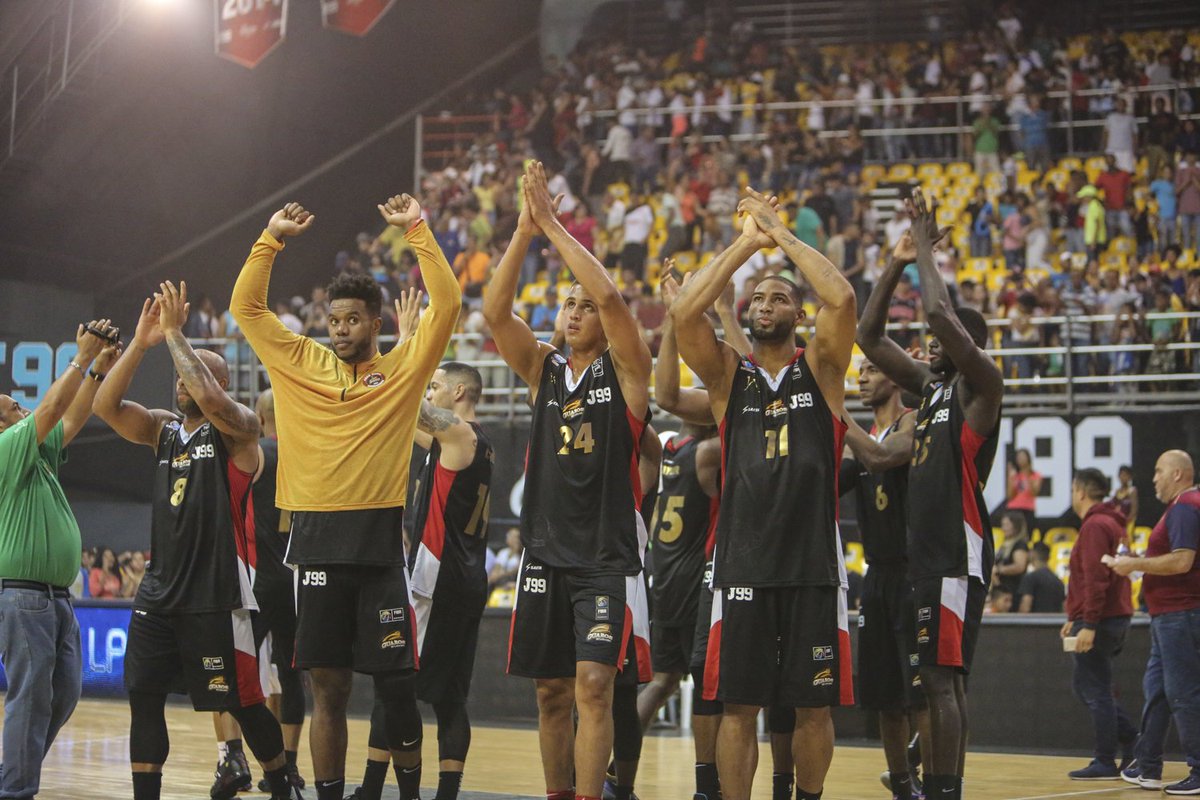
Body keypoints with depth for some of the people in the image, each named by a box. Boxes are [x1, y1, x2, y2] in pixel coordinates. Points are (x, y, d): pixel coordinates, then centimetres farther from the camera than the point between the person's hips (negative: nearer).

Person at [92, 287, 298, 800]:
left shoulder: (237, 427, -5)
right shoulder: (163, 428, 13)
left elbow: (209, 399, -27)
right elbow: (106, 406, -1)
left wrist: (174, 333, -18)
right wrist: (141, 343, -9)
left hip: (216, 593, -6)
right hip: (160, 588, 6)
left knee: (242, 701, 2)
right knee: (143, 697, 3)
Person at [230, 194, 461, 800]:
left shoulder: (403, 368, 5)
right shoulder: (302, 364, 11)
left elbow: (446, 302, -3)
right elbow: (245, 306, 12)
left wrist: (416, 230, -4)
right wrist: (272, 238, 7)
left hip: (377, 539, -2)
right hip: (316, 542, 2)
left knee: (395, 684, 1)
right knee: (327, 687, 5)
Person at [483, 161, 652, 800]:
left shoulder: (625, 370, -1)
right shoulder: (543, 369, 11)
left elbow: (611, 297, -18)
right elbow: (494, 311, -4)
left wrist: (555, 225, -15)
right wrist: (525, 230, -13)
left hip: (604, 557, -5)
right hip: (544, 552, 5)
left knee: (592, 686, -13)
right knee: (551, 692, 9)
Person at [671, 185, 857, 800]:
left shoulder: (820, 367, 5)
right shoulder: (727, 373, 8)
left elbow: (842, 299, -14)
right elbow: (685, 312, -9)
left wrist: (780, 232, -7)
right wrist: (748, 241, -6)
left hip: (813, 564, 0)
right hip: (743, 563, 1)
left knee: (814, 705, 6)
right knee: (738, 705, 1)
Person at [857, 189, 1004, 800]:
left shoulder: (981, 384, -6)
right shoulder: (929, 385, 18)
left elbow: (944, 316, -21)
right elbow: (869, 336, 16)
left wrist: (925, 248, -9)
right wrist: (899, 256, 9)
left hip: (957, 551, -9)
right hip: (926, 548, 9)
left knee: (940, 677, -12)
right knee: (942, 679, 11)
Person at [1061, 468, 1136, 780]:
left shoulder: (1095, 526, -14)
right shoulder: (1112, 524, 17)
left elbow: (1095, 579, -22)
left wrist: (1089, 625, -23)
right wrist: (1074, 618, 24)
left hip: (1100, 622, -10)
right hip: (1116, 616, 10)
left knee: (1096, 690, -4)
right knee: (1084, 684, 17)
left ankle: (1105, 763, 0)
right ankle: (1131, 739, 14)